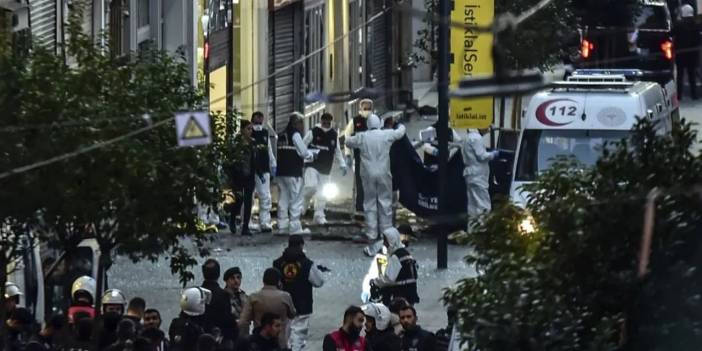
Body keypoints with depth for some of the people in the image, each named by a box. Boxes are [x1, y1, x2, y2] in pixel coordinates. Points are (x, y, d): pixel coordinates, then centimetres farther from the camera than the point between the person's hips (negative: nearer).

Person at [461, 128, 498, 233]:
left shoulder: (470, 138, 18)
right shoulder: (476, 138, -13)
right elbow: (481, 156, -17)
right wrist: (493, 154, -2)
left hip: (471, 176, 10)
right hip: (478, 176, -10)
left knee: (473, 205, 13)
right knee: (484, 206, -12)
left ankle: (471, 230, 15)